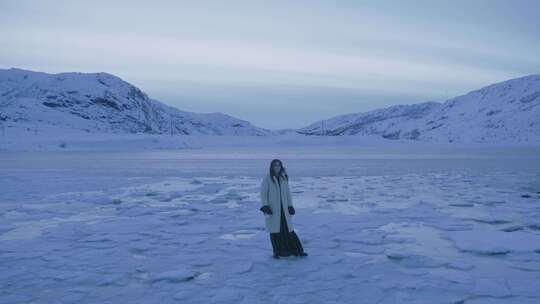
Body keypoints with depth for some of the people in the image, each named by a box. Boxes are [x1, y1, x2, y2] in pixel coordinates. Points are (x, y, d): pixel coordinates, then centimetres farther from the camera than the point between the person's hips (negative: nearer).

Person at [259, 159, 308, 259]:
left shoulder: (284, 178, 9)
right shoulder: (267, 178, -5)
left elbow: (288, 192, 13)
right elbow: (263, 193, -6)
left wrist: (290, 206, 7)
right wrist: (265, 206, -15)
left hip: (283, 208, 3)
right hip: (272, 209, -3)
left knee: (288, 229, 2)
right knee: (274, 230, 2)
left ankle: (297, 251, 8)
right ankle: (277, 252, 13)